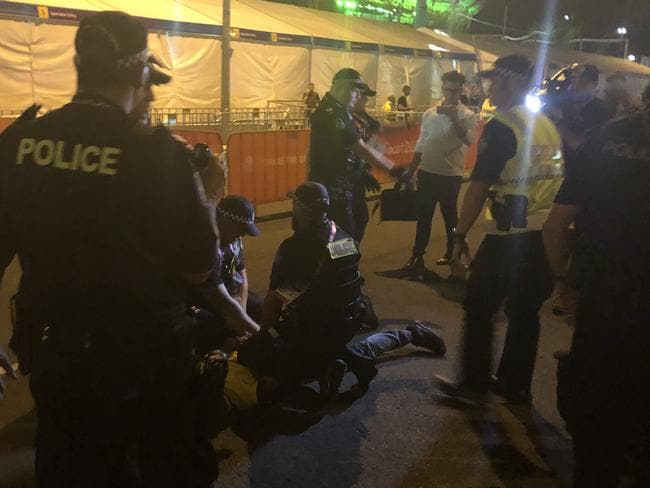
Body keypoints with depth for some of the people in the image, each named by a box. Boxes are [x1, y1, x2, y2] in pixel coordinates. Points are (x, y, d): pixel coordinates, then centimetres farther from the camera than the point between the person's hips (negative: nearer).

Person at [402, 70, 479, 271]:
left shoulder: (468, 116, -4)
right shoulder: (430, 113, 8)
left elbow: (468, 139, -22)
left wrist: (454, 118, -26)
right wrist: (410, 171, 12)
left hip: (451, 174, -3)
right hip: (427, 172, 3)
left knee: (449, 216, 10)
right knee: (423, 216, 6)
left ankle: (452, 253, 26)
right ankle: (417, 256, 13)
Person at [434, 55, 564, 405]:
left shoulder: (501, 126, -13)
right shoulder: (549, 126, 9)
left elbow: (479, 187, -16)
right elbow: (557, 181, 15)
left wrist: (460, 235, -9)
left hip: (508, 238, -7)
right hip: (544, 235, 7)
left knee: (479, 308, 6)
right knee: (524, 312, 14)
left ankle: (473, 385, 15)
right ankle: (515, 386, 25)